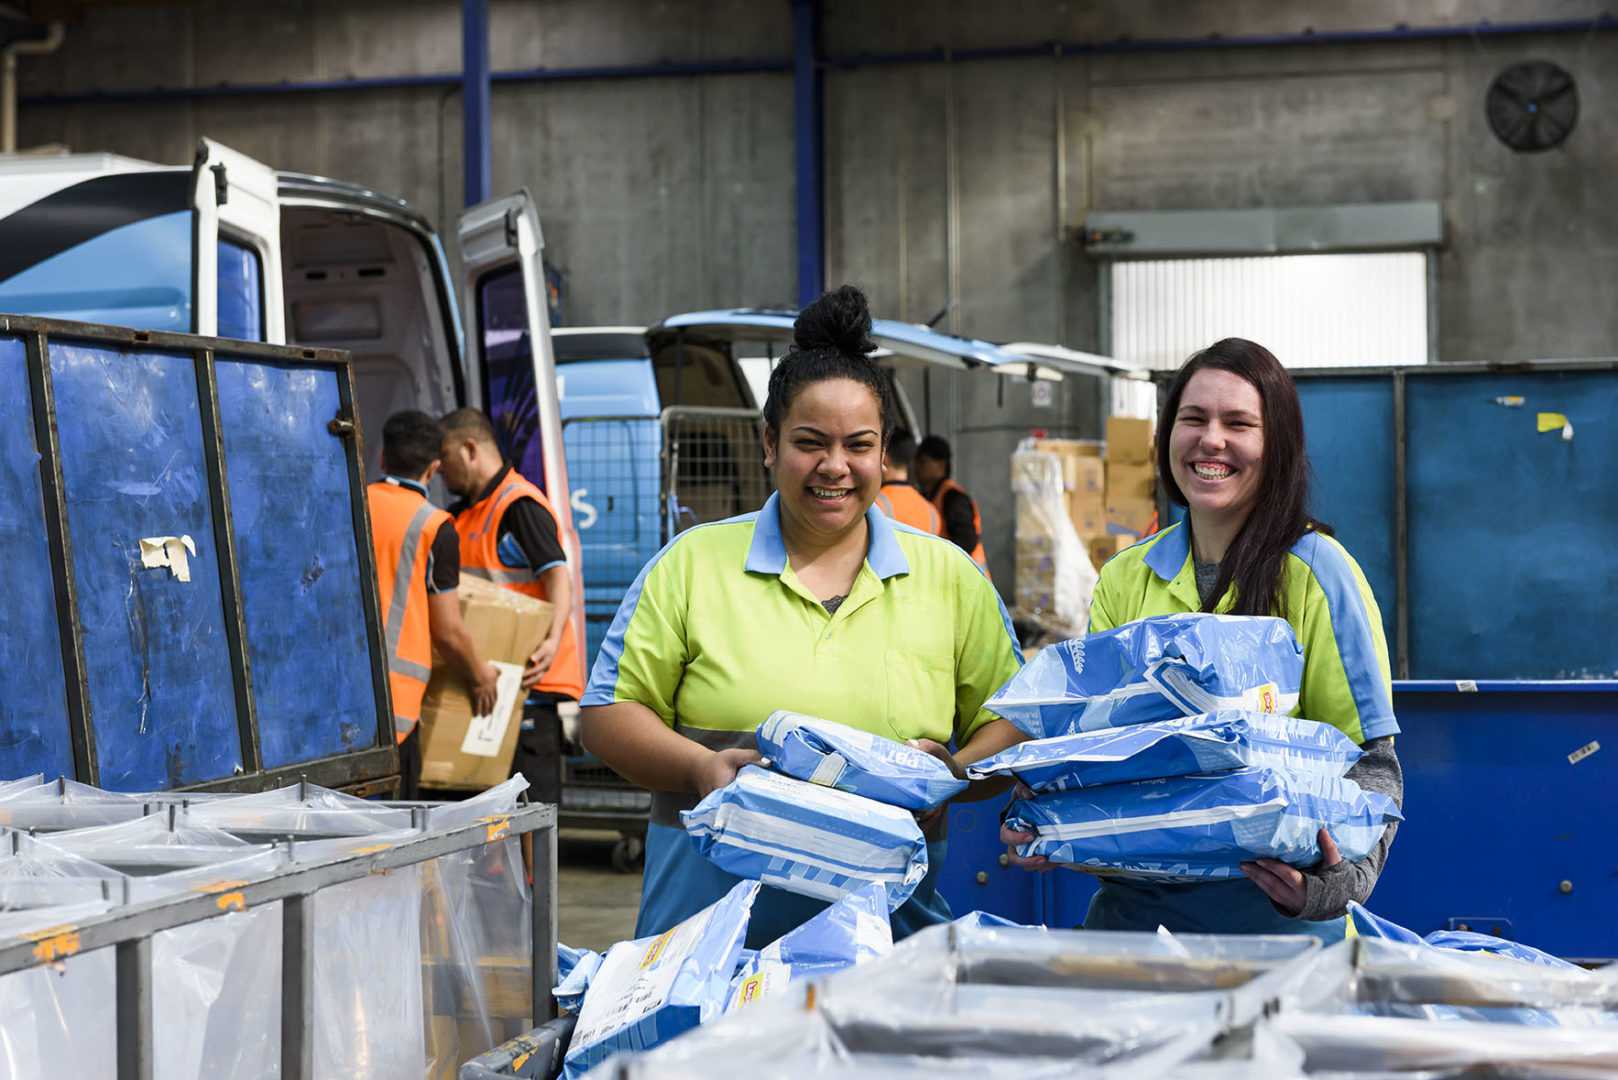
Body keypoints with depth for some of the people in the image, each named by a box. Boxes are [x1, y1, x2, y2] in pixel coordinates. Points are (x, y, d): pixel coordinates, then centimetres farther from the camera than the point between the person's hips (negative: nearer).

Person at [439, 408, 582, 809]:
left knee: (533, 798, -9)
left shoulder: (521, 505, -11)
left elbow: (558, 575, -20)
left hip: (528, 679, -10)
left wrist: (553, 640, -35)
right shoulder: (464, 512, 19)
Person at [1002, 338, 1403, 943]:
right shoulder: (1124, 579, 9)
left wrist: (1338, 875, -25)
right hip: (1133, 904, 4)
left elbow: (1370, 762, -6)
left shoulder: (1314, 572, -4)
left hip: (1276, 915, -3)